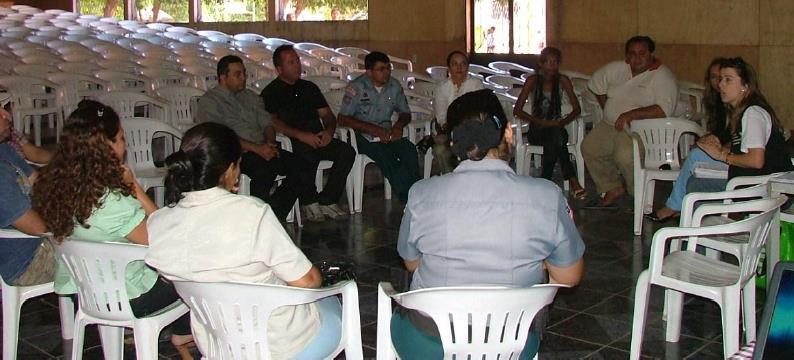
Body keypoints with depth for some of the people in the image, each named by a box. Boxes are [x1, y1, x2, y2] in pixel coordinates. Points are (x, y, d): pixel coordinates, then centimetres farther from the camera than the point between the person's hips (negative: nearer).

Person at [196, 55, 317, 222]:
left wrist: (271, 143, -5)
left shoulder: (250, 96, 25)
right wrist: (256, 148, -18)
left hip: (263, 150, 7)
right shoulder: (209, 101, 2)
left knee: (302, 166, -17)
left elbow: (266, 122, 19)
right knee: (265, 170, -37)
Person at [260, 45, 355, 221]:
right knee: (309, 155, -37)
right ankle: (309, 202, -16)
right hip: (290, 141, -5)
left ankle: (327, 200, -14)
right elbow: (272, 122, -10)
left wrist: (329, 131, -3)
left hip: (319, 139, 6)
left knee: (347, 151, -20)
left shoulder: (309, 87, 22)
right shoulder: (271, 92, 4)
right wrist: (301, 135, -21)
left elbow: (327, 114, 20)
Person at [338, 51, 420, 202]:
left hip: (387, 133, 4)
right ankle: (409, 199, -28)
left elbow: (405, 113, 19)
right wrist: (374, 129, -21)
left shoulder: (394, 85, 7)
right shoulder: (357, 87, -7)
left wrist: (399, 125, -6)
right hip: (362, 136, -4)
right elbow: (343, 119, -12)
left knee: (410, 149, -27)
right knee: (386, 156, -33)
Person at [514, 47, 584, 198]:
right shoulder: (533, 80, -2)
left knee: (554, 138, -36)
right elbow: (517, 110, -8)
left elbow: (576, 109, 2)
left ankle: (545, 181, -35)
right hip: (536, 131, -1)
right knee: (555, 135, -35)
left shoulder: (563, 81, 1)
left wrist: (562, 122, -17)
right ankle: (573, 181, -40)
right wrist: (540, 122, -19)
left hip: (557, 129, 1)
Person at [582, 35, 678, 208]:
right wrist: (608, 109, 18)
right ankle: (613, 189, 10)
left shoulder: (663, 76, -13)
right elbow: (596, 83, 24)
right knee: (589, 147, -4)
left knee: (625, 155, -31)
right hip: (610, 124, 8)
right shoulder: (617, 69, 5)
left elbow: (664, 109, -27)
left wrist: (631, 114, -30)